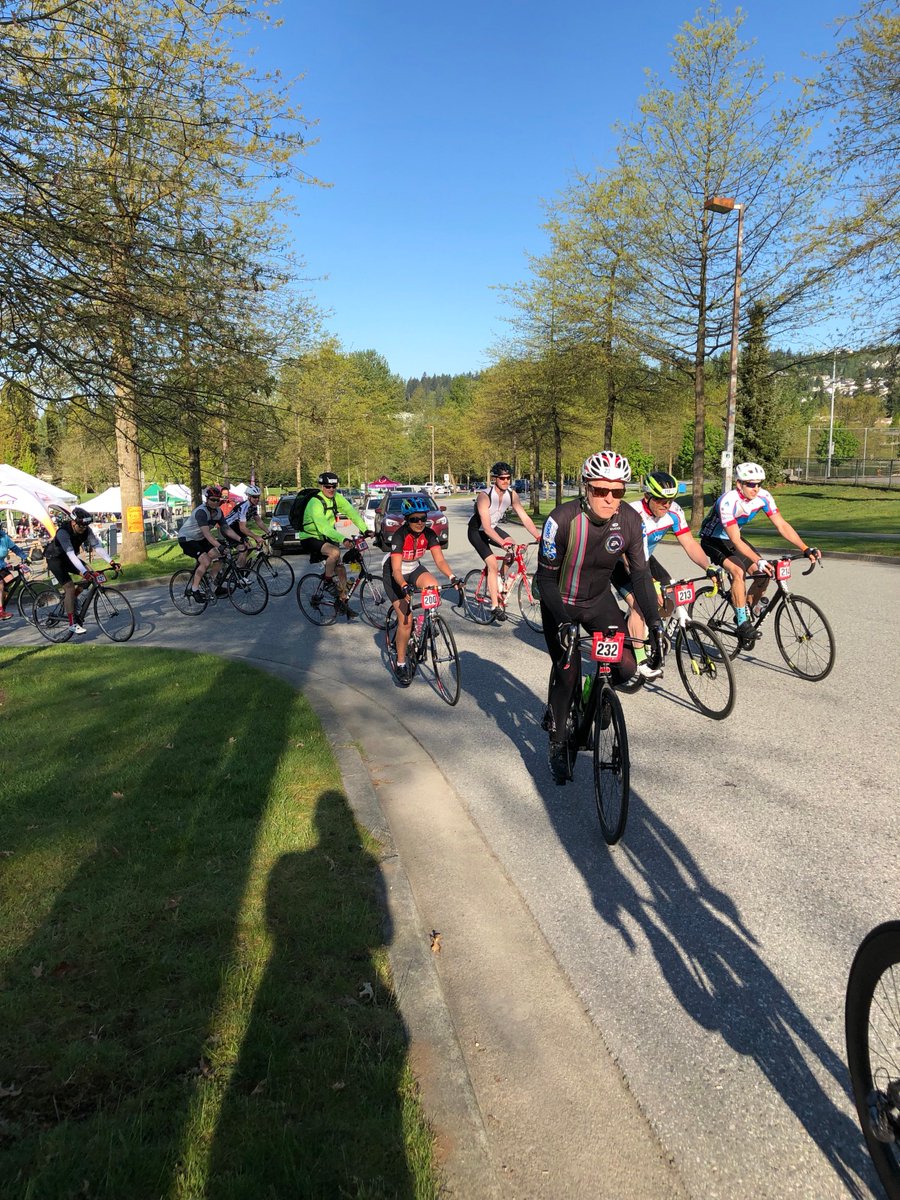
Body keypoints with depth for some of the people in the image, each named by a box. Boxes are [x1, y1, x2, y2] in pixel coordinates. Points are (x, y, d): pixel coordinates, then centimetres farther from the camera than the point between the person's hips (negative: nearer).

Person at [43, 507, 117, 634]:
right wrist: (84, 572, -52)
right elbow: (70, 554, -43)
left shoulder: (86, 530, -17)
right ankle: (72, 623, -12)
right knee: (70, 587, -18)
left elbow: (97, 546, -19)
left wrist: (111, 562, -33)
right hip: (55, 559, -6)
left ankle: (68, 600, 7)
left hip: (68, 558, 6)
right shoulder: (63, 532, -34)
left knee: (90, 575, -13)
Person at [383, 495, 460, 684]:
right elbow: (396, 569, -33)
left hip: (414, 569, 4)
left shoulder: (429, 534, -15)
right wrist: (405, 586, -51)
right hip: (394, 575, -4)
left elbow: (439, 560, -20)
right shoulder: (399, 535, -28)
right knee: (406, 619, -13)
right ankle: (401, 664, 2)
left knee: (433, 586, -29)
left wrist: (452, 577, -38)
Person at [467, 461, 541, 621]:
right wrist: (503, 543, -49)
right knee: (493, 565, -19)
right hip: (477, 531, -6)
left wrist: (538, 536, -27)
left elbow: (525, 518, -14)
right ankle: (495, 607, -14)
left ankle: (500, 580, 8)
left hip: (493, 527, 6)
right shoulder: (484, 496, -31)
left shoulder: (512, 495, -13)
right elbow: (486, 527, -37)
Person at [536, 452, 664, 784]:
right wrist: (563, 622, -34)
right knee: (566, 673, -7)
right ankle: (557, 744, 16)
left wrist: (655, 624, -22)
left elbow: (640, 574, -12)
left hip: (600, 600, 3)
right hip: (561, 604, -3)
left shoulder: (630, 520, -18)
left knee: (626, 667, -10)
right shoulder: (562, 519, -28)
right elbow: (545, 577, -22)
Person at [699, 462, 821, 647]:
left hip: (733, 538, 6)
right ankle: (743, 623, -20)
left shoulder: (763, 497, -15)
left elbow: (782, 526, -14)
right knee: (738, 571, -30)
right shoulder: (728, 502, -33)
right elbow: (736, 541, -36)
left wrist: (806, 549, -24)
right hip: (712, 540, -6)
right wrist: (759, 561, -47)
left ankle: (747, 612, 11)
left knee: (765, 573, -9)